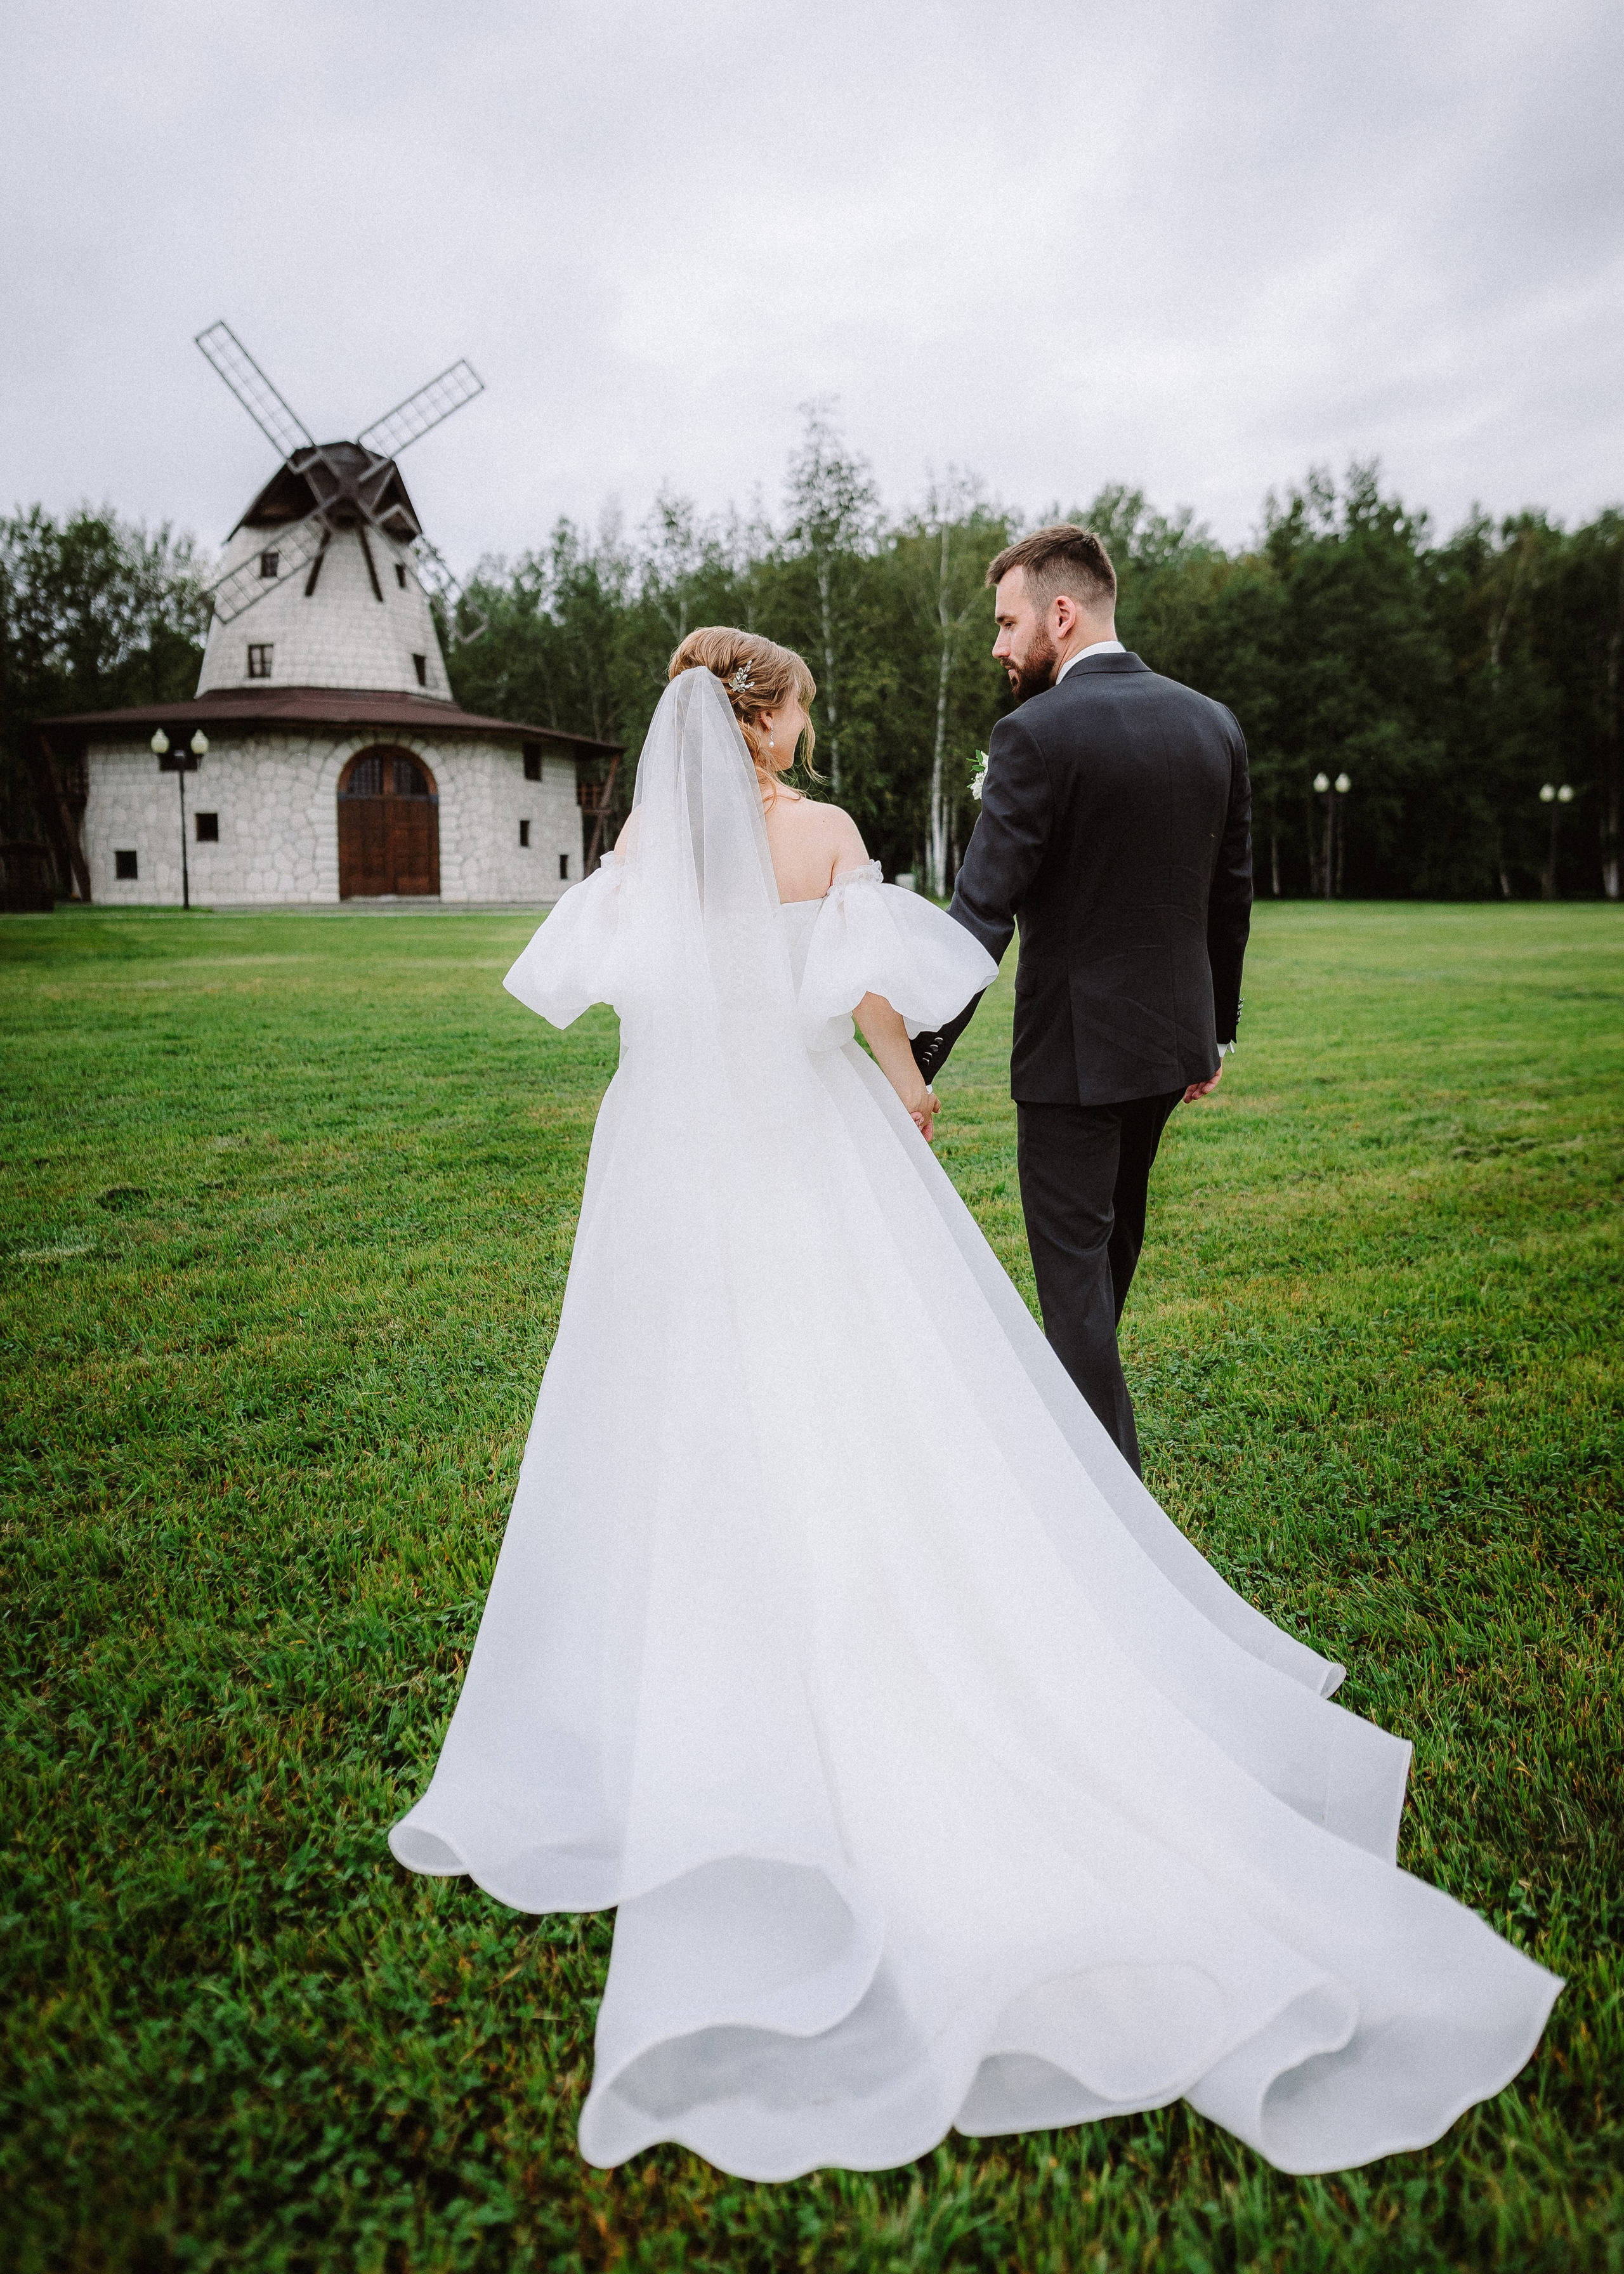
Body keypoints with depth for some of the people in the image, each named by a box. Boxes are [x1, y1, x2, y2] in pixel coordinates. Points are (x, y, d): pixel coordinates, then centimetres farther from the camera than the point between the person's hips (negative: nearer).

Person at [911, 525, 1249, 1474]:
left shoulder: (1039, 732, -17)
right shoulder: (1213, 723, 4)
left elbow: (981, 917, -22)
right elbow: (1232, 896, 10)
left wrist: (917, 1065, -19)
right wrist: (1217, 1031, 20)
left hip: (1073, 1047, -7)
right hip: (1172, 1036, 8)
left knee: (1072, 1256, 4)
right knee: (1117, 1233, 24)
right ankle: (1083, 1394, 46)